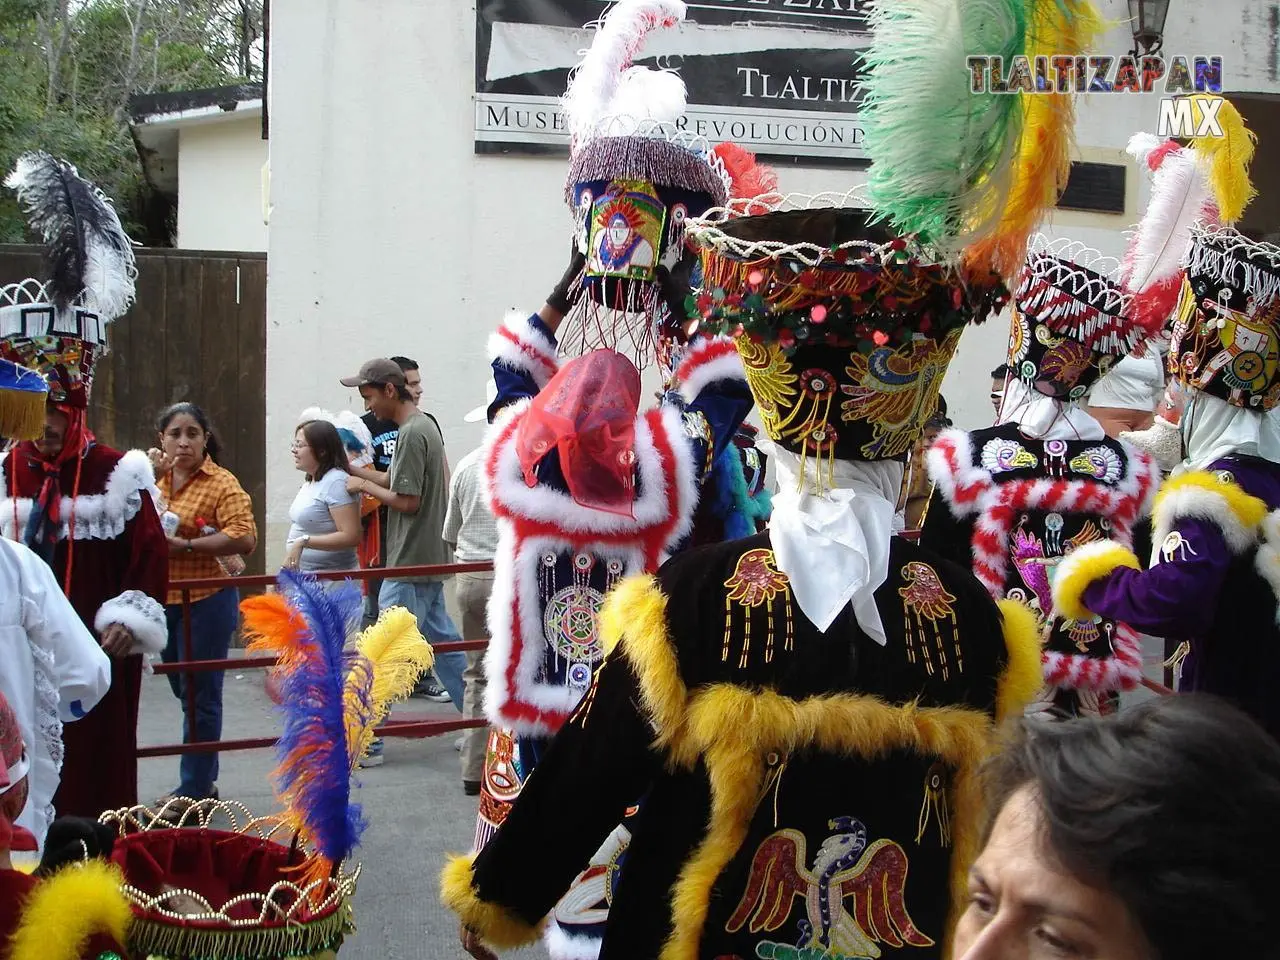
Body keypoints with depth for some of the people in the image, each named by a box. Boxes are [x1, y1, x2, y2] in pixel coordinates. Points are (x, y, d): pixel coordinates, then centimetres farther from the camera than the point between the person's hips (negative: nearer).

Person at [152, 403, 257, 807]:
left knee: (199, 695, 0)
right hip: (162, 601, 7)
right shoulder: (155, 479, 9)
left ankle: (194, 790, 9)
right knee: (185, 692, 16)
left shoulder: (221, 483, -11)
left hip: (206, 602, -7)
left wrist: (185, 545, -24)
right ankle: (204, 780, 28)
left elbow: (245, 538, -22)